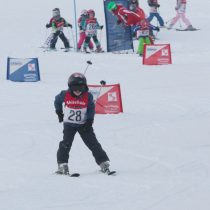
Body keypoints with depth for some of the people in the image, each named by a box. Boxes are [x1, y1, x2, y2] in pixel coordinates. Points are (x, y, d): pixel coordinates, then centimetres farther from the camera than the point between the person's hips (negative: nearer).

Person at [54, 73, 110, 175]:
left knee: (93, 143, -2)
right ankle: (62, 165, -7)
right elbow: (57, 101, 10)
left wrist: (89, 121, -11)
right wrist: (59, 112, 16)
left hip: (83, 124, 0)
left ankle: (104, 163, 2)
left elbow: (91, 109, -2)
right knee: (66, 144, -12)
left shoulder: (88, 96, -11)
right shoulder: (64, 95, -11)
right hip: (69, 124, 0)